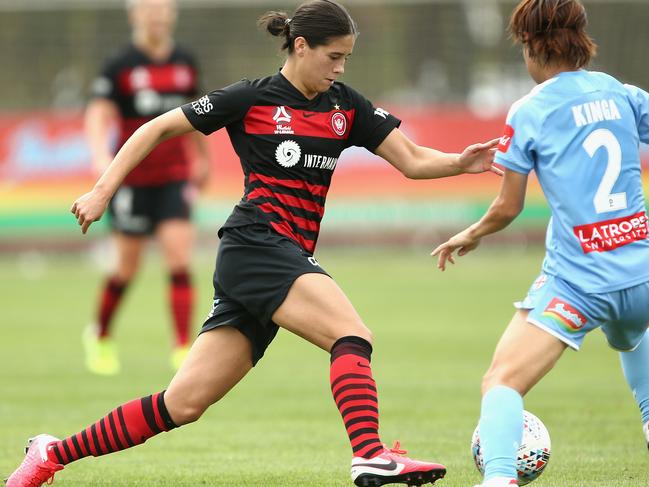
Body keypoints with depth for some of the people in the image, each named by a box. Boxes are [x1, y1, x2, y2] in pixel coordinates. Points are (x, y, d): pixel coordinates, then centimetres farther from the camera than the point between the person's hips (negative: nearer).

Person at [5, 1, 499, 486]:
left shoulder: (347, 106, 12)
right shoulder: (251, 98, -2)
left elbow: (412, 160, 8)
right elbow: (158, 129, 5)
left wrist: (461, 163, -11)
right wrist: (103, 192, 1)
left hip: (291, 259, 6)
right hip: (256, 245, -6)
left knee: (183, 403, 3)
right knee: (354, 336, -25)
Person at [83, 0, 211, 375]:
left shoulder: (185, 63, 6)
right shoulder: (121, 66, -7)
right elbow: (98, 115, -11)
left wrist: (202, 157, 29)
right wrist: (100, 155, -29)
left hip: (175, 178, 3)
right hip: (132, 179, -3)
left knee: (179, 257, -12)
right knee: (128, 267, 6)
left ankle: (184, 348, -12)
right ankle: (100, 336, 31)